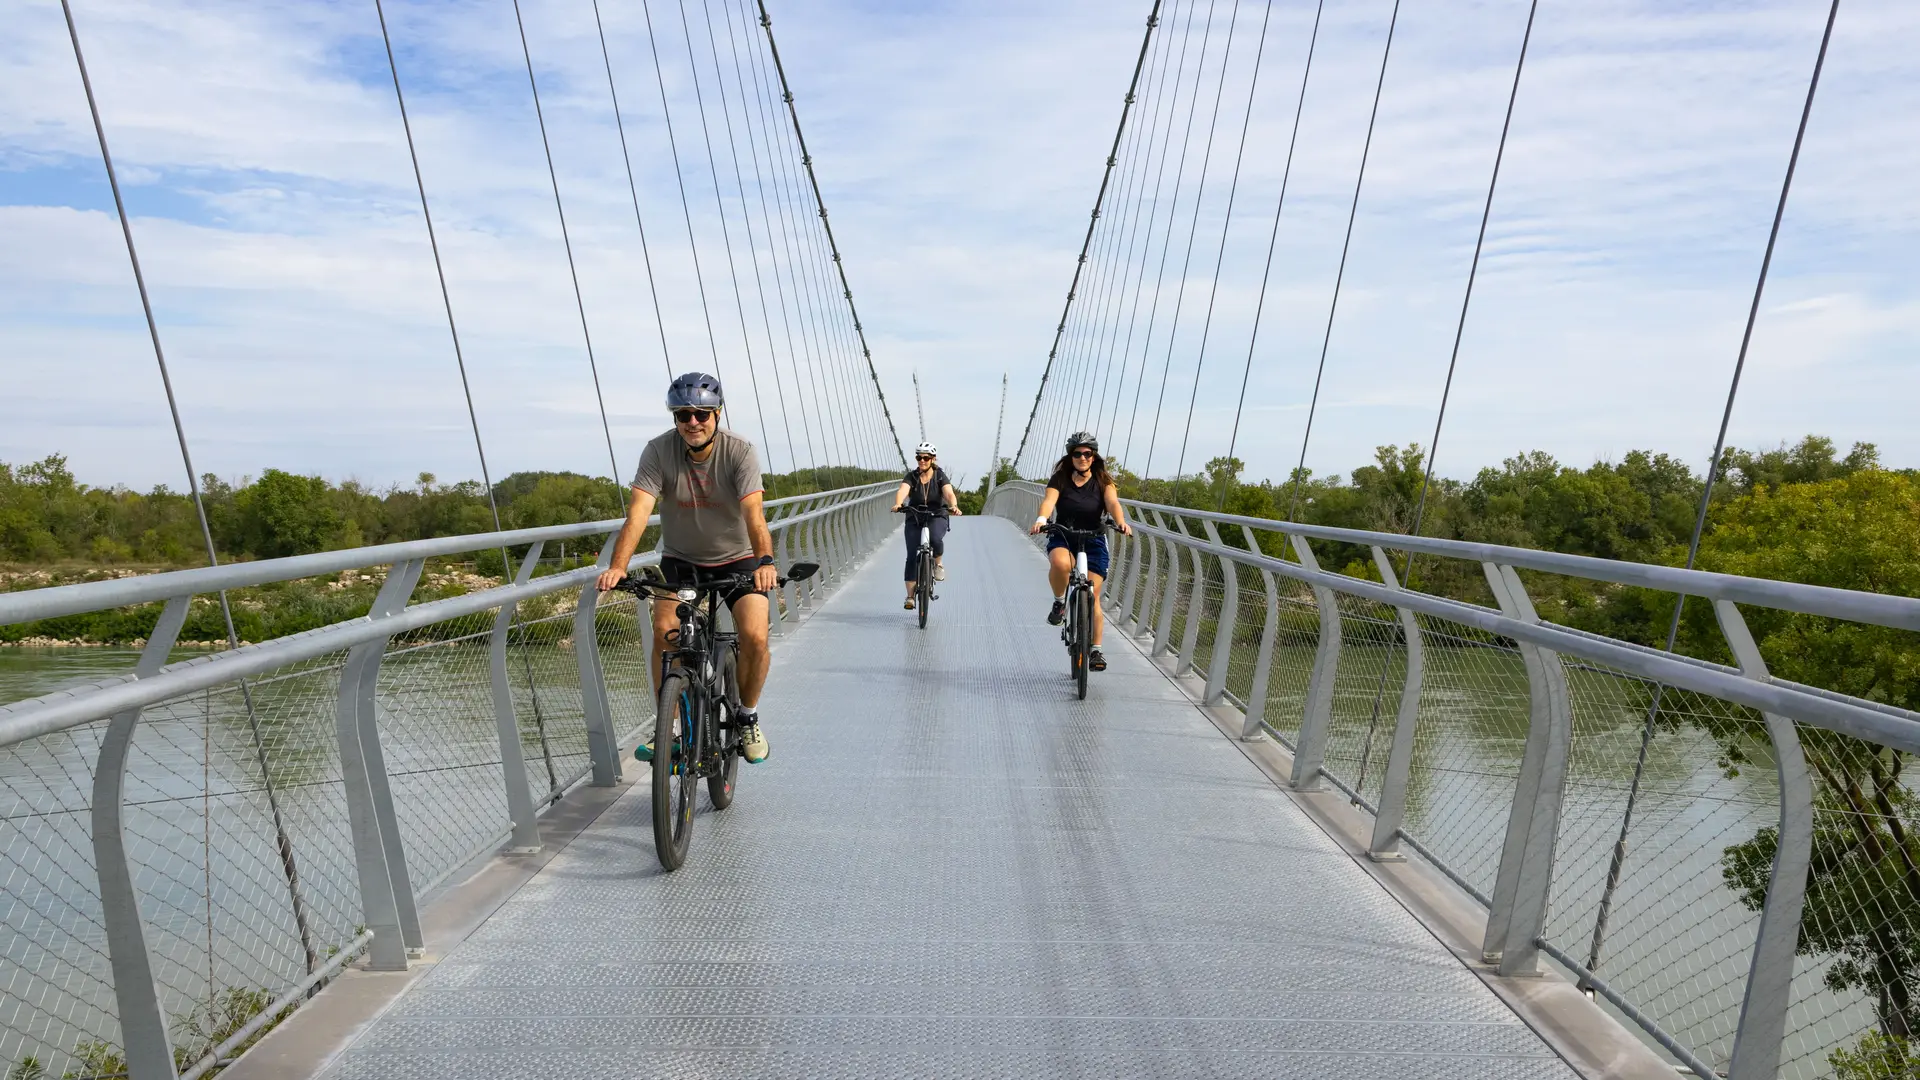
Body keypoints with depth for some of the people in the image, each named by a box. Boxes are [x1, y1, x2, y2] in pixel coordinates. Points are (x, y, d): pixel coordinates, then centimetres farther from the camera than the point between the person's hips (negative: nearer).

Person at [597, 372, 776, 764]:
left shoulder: (740, 452, -21)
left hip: (737, 559, -1)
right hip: (681, 559, 1)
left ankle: (748, 718, 8)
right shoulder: (659, 451, -17)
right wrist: (617, 566, -42)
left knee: (755, 637, -18)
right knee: (665, 632, -20)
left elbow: (754, 513, -33)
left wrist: (765, 562, -51)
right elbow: (639, 511, -27)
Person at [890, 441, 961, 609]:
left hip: (937, 516, -1)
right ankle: (910, 596, 0)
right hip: (914, 518, 1)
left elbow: (949, 493, -24)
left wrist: (954, 506, -46)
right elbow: (902, 490, -25)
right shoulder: (911, 476, -6)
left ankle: (938, 564, -2)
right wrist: (898, 504, -47)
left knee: (936, 539, -34)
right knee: (911, 556, -8)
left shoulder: (940, 476, -7)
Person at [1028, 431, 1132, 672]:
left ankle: (1095, 650, 7)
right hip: (1063, 538, -1)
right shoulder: (1060, 479, -3)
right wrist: (1041, 519, -43)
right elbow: (1049, 501, -20)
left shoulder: (1103, 481, -1)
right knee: (1060, 563, -37)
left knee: (1092, 596, -6)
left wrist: (1121, 522, -40)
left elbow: (1113, 503, -19)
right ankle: (1059, 602, -8)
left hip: (1093, 542, 1)